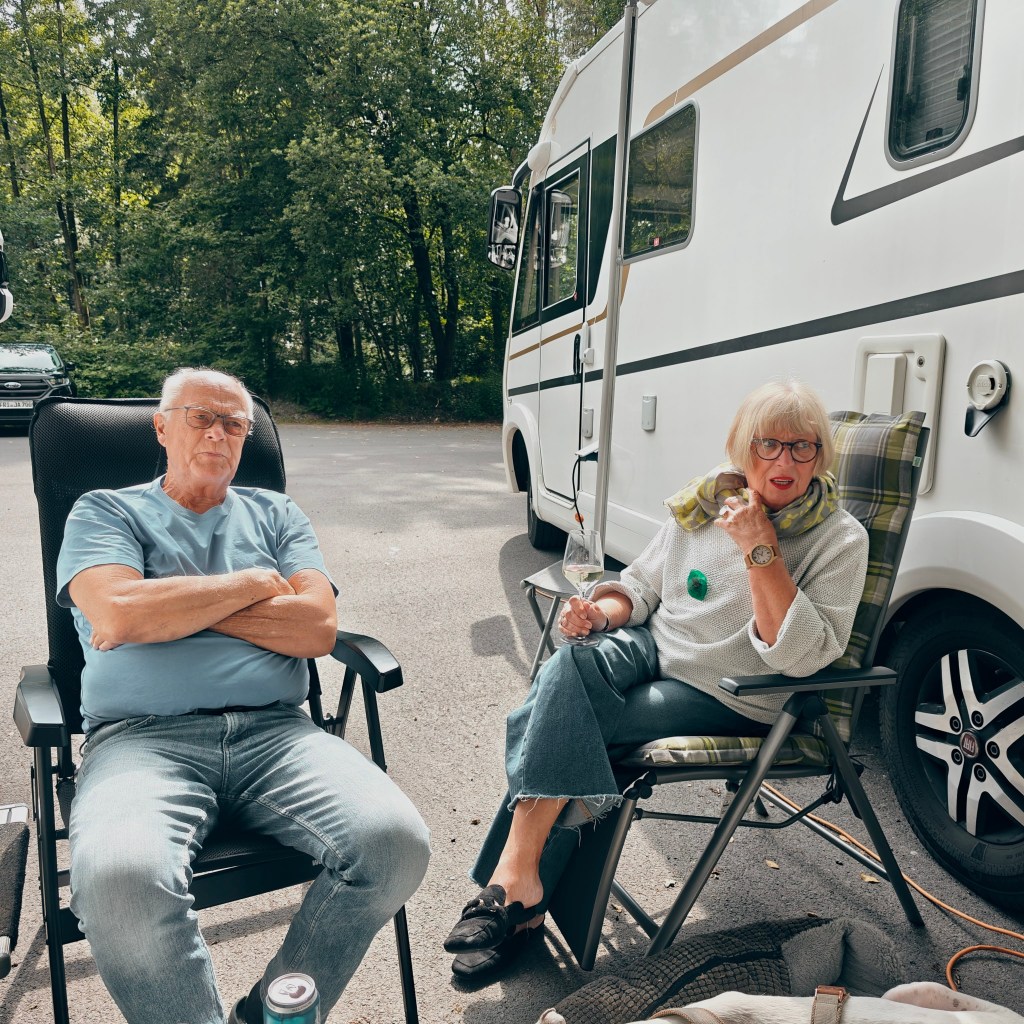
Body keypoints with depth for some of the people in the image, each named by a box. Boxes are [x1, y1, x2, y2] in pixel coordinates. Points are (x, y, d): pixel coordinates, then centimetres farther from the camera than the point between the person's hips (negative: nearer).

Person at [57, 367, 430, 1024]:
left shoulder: (276, 515, 20)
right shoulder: (105, 513, 14)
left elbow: (320, 628, 3)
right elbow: (119, 611, -8)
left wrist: (175, 609, 0)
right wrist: (254, 584, 1)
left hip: (275, 732, 3)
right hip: (143, 737, -2)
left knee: (396, 841, -23)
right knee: (119, 877, -35)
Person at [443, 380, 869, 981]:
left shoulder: (840, 540, -9)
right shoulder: (703, 503, 4)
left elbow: (802, 656, -21)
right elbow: (642, 586, 13)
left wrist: (761, 550, -25)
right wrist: (600, 612, -9)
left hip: (727, 699, -5)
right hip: (652, 650, 5)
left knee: (563, 738, -24)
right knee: (569, 666, -28)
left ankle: (517, 882, -7)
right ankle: (521, 883, -20)